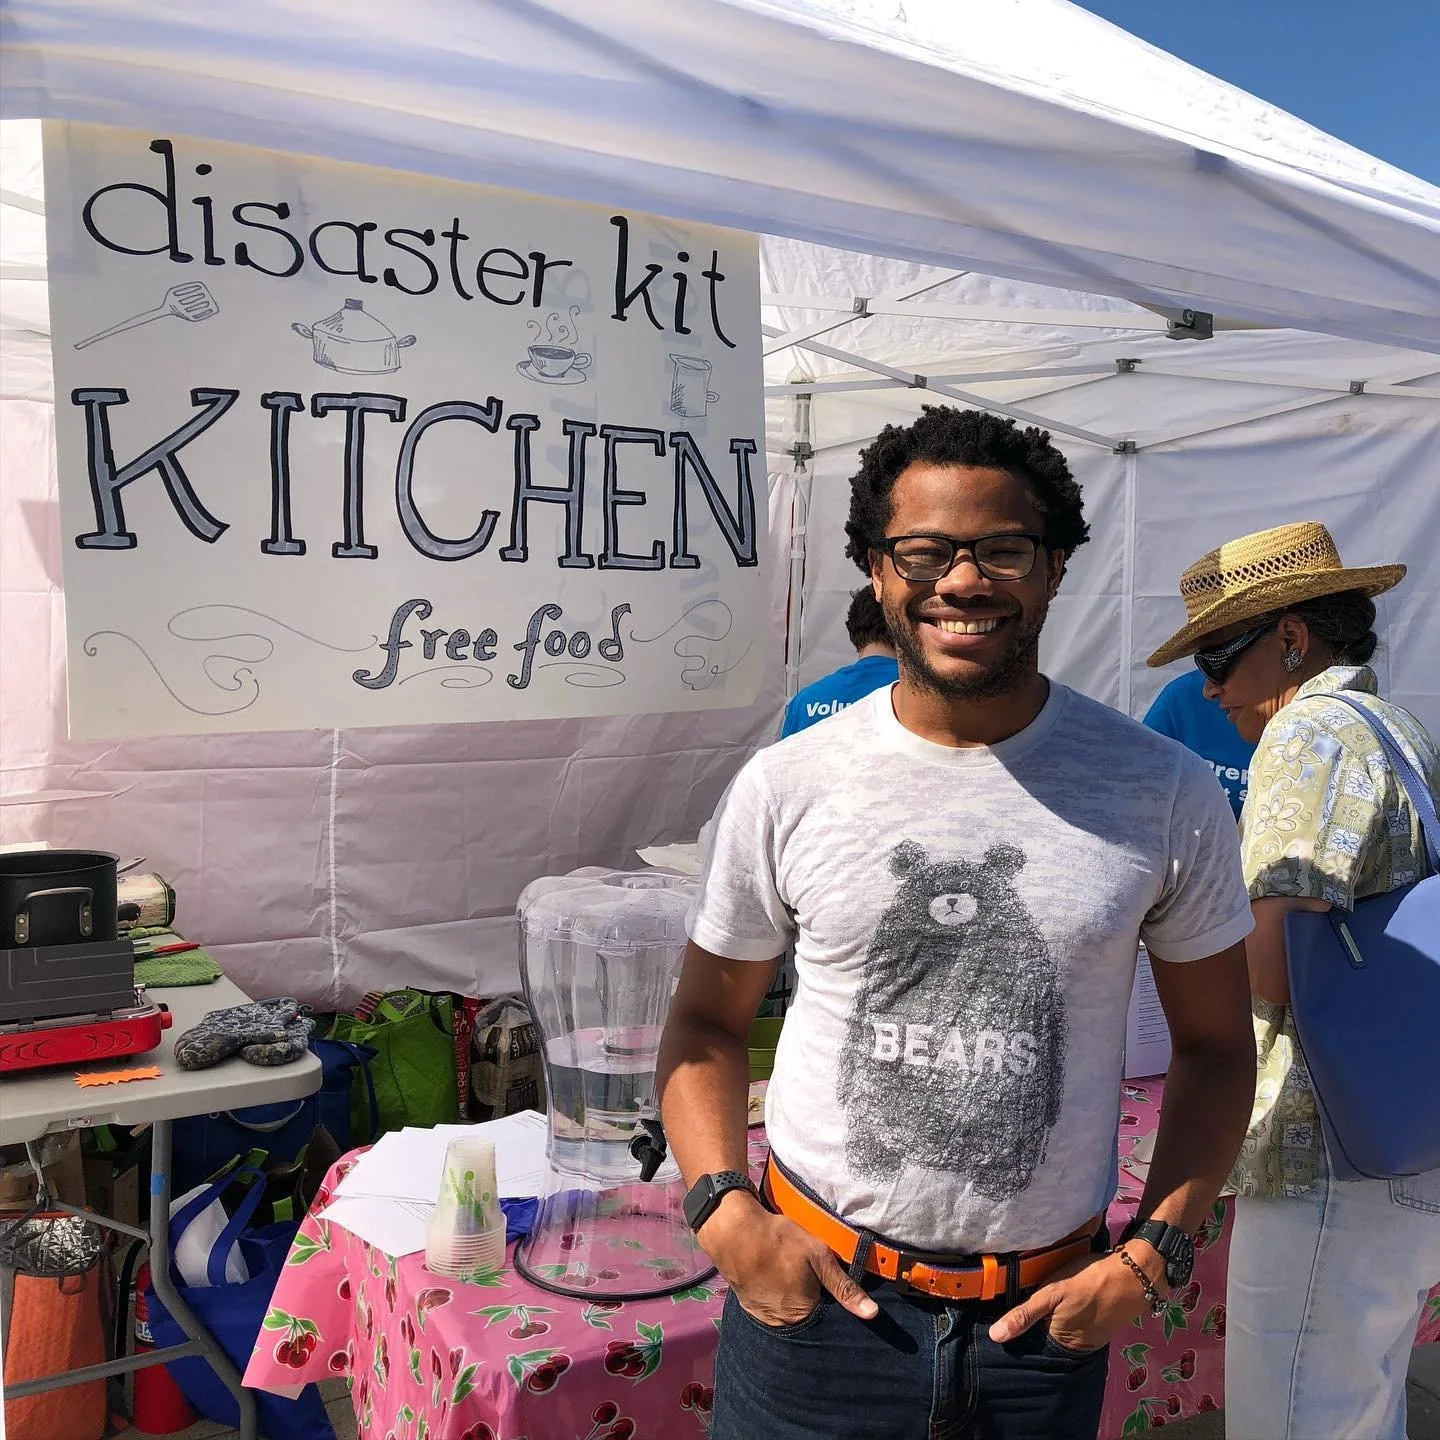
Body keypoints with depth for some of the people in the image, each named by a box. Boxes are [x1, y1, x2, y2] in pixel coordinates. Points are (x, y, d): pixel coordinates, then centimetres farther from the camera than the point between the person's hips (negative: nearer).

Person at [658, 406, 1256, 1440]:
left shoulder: (1168, 795, -7)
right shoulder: (783, 788, -8)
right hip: (813, 1293, 0)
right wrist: (725, 1211, -9)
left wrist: (1154, 1255, -5)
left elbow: (1215, 1044, 3)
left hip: (1047, 1316, 1)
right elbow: (707, 1021, 4)